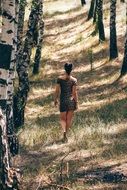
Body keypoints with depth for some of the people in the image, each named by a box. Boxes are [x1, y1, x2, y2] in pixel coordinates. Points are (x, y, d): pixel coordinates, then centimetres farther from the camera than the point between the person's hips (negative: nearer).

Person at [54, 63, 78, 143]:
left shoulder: (60, 79, -5)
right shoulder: (74, 80, -7)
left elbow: (57, 90, -1)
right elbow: (75, 92, -7)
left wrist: (56, 100, 12)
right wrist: (76, 103, 0)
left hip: (63, 100, 1)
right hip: (71, 100, -1)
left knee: (63, 118, 10)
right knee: (69, 118, 12)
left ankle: (64, 130, -16)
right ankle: (65, 134, 16)